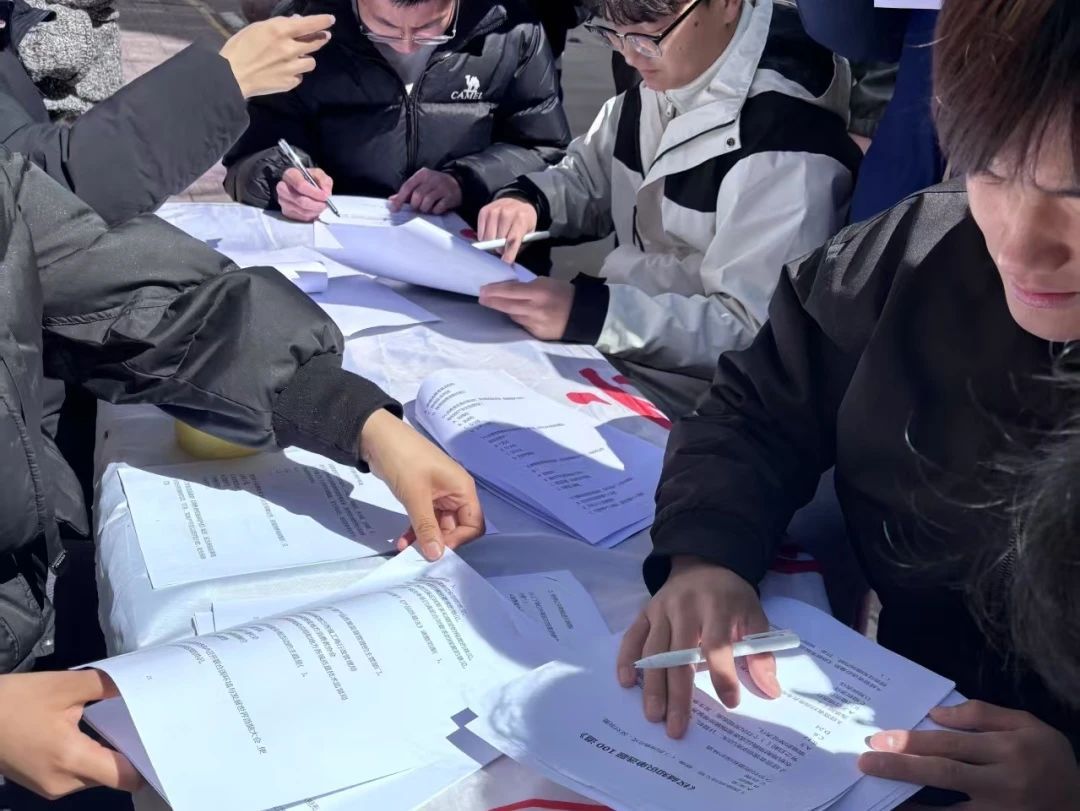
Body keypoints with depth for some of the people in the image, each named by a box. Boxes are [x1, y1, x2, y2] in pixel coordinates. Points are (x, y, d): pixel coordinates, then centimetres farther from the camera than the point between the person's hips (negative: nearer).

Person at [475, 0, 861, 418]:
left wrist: (590, 315, -34)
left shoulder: (787, 132, -24)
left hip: (694, 398, -7)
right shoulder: (664, 76, 1)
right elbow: (590, 178, 14)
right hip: (617, 353, 8)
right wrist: (527, 199, -8)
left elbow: (758, 330, -26)